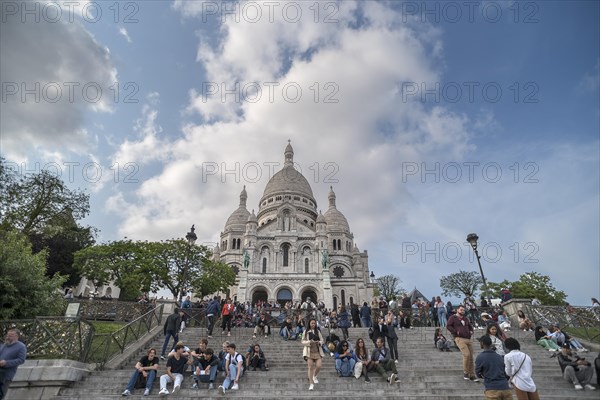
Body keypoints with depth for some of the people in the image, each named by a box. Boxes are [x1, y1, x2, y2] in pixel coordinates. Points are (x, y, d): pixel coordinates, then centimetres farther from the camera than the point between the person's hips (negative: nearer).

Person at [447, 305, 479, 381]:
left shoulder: (466, 319, 22)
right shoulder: (453, 318, 2)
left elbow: (470, 326, 34)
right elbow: (448, 326, -6)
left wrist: (471, 331, 14)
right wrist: (456, 332, -12)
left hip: (468, 339, 7)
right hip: (459, 339, -7)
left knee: (471, 357, 4)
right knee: (466, 354, -19)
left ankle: (472, 375, 13)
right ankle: (465, 372, -2)